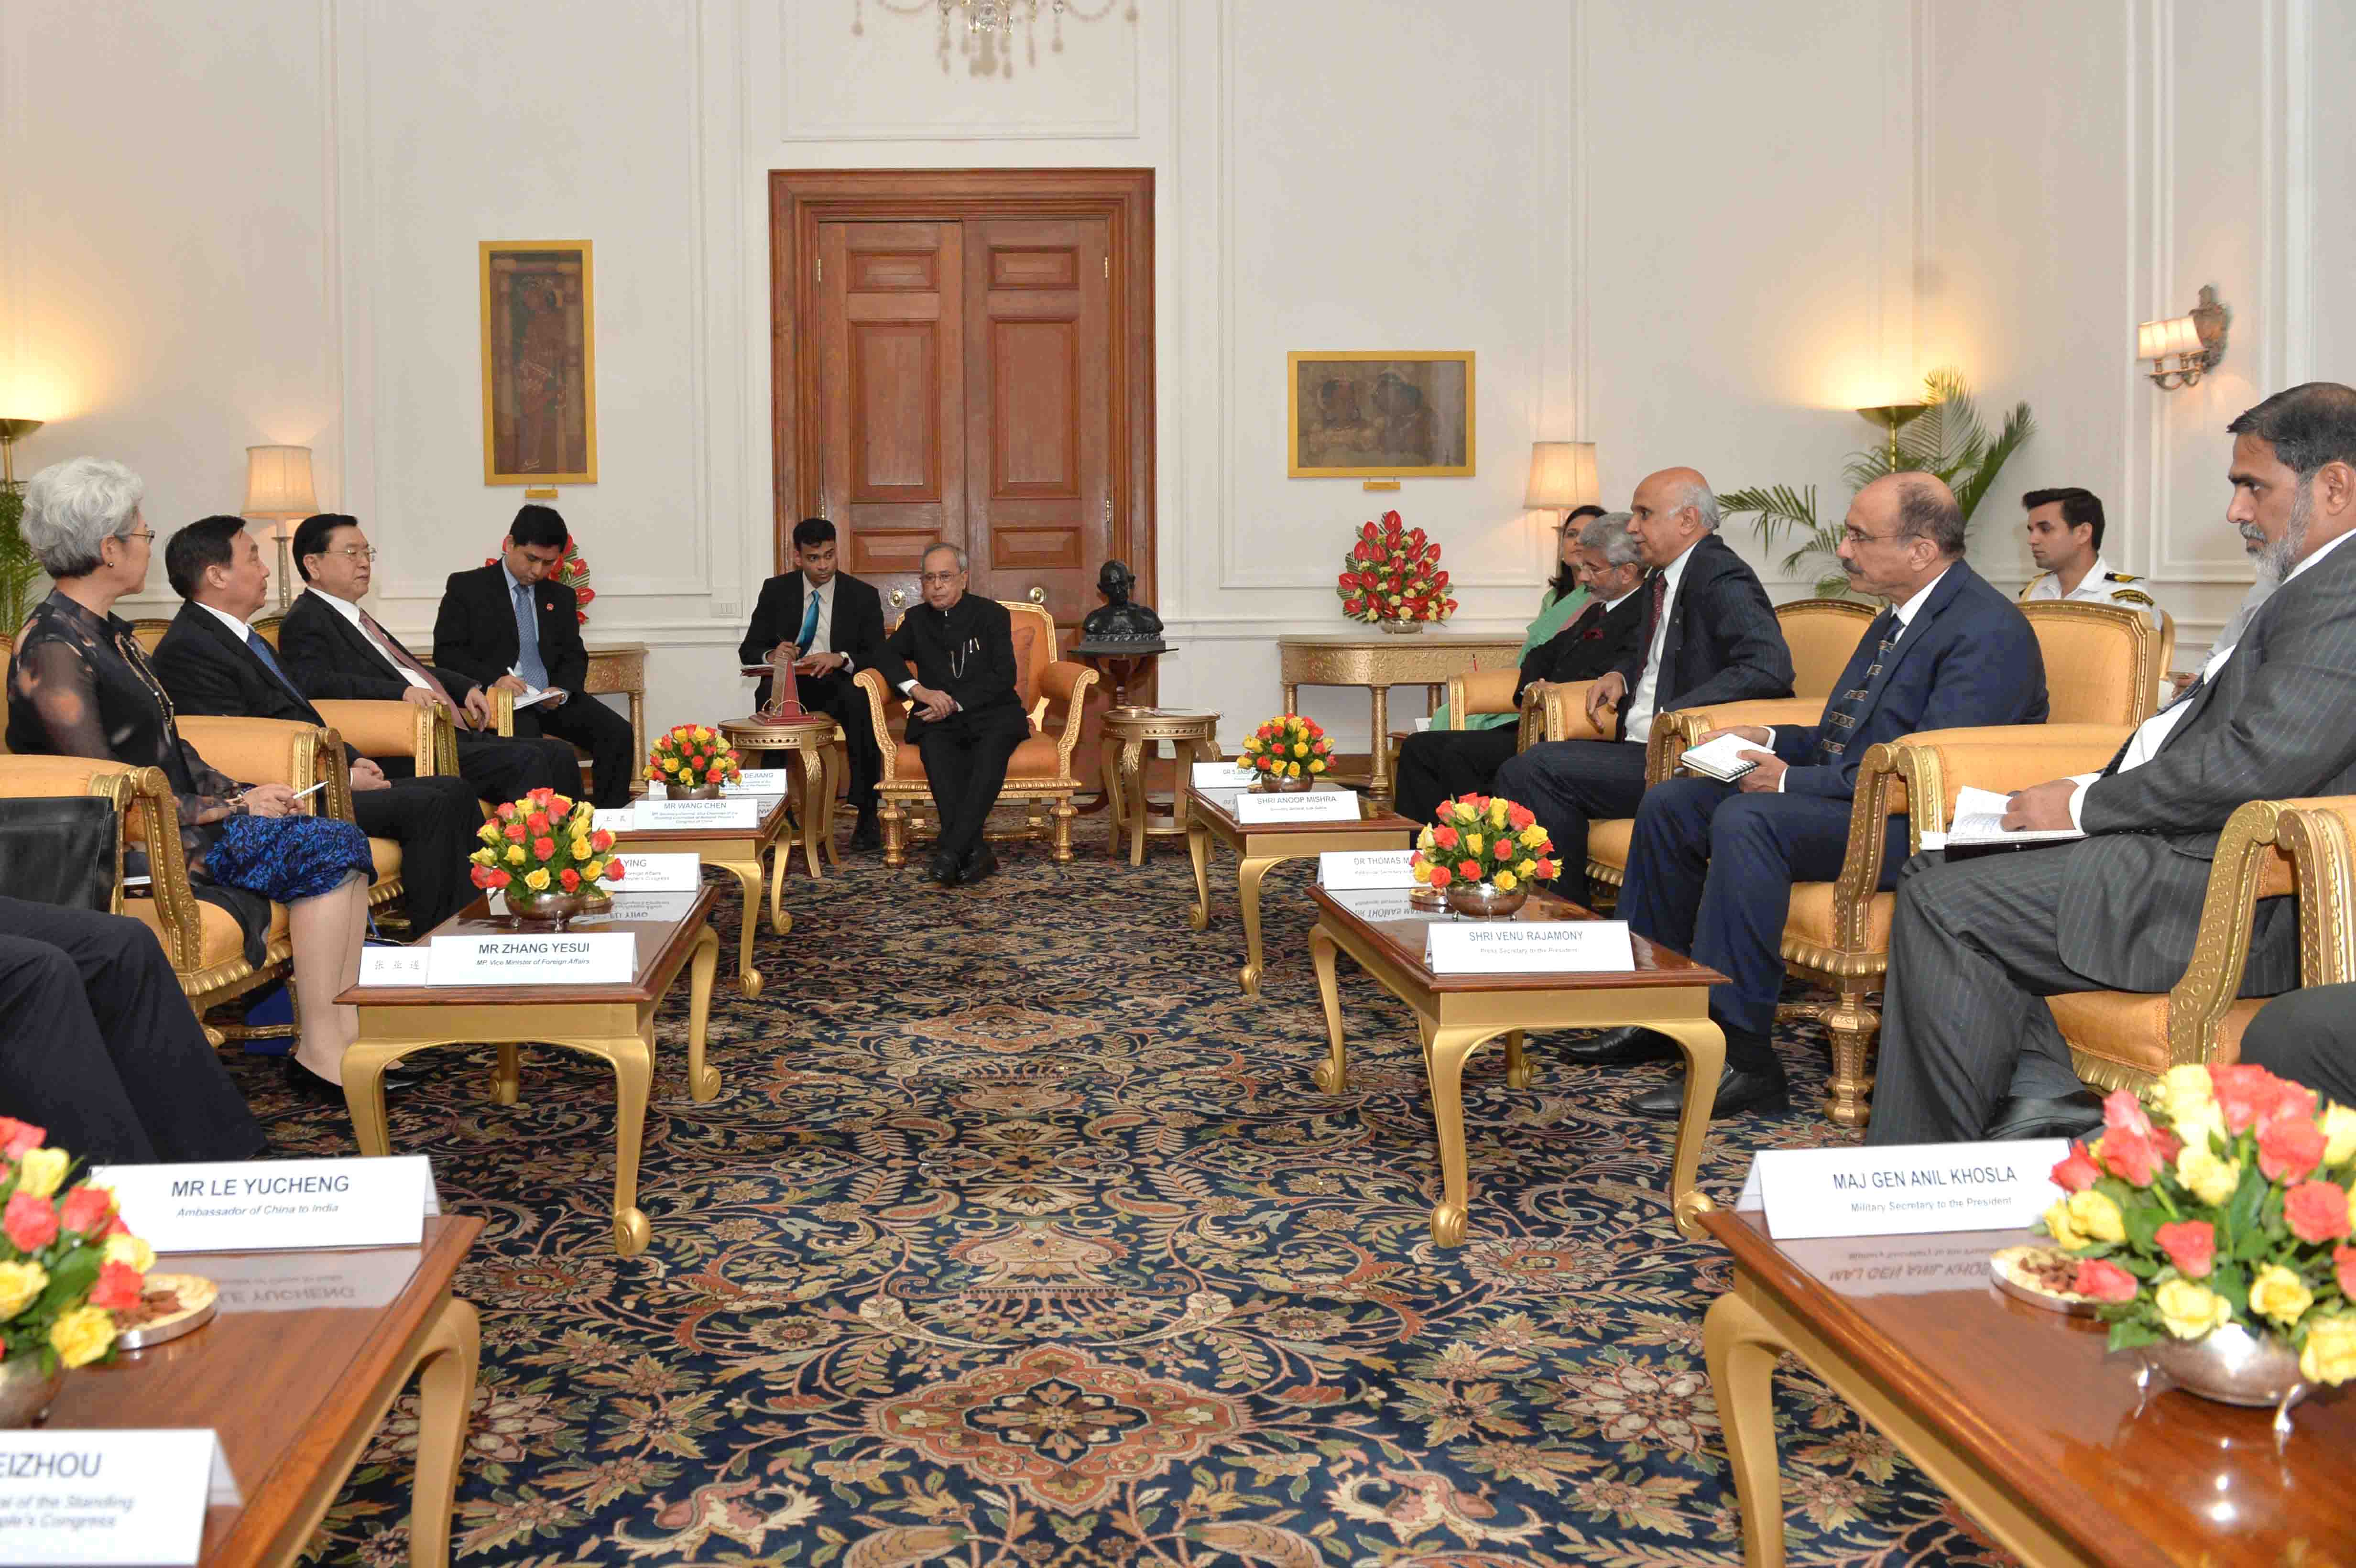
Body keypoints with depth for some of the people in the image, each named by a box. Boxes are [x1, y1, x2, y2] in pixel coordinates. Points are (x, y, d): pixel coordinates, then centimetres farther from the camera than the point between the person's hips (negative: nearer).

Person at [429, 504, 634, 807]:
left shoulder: (561, 597, 20)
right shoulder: (466, 587, 6)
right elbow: (447, 652, 0)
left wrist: (562, 689, -6)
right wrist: (494, 679, -18)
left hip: (553, 699, 5)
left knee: (619, 732, -21)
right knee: (526, 737, -38)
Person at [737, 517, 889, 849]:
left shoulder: (863, 595, 4)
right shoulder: (776, 591, 8)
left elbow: (879, 656, -2)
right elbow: (748, 650, 7)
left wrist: (841, 658, -24)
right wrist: (770, 655, -19)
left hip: (839, 686, -1)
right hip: (790, 684, 1)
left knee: (860, 698, -38)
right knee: (768, 694, -37)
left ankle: (867, 814, -33)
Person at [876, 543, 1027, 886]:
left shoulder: (992, 614, 6)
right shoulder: (917, 619, 17)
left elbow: (1004, 676, -4)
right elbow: (886, 655, 6)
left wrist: (955, 703, -15)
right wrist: (918, 690, -12)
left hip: (989, 713, -2)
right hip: (939, 717, 2)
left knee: (995, 742, -37)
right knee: (934, 743, -34)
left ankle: (950, 850, -45)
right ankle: (975, 851, -42)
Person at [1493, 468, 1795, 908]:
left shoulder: (1722, 578, -12)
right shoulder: (1661, 581, 17)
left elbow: (1770, 667, -25)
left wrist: (1673, 714, -25)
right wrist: (1618, 676, 10)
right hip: (1640, 748, 9)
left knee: (1539, 768, -20)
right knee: (1518, 770, -4)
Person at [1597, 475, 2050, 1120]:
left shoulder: (1989, 629, -15)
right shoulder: (1897, 618, 17)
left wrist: (1794, 781, -20)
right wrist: (1770, 741, 6)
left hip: (1917, 827, -10)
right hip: (1849, 801, 10)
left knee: (1746, 819, -32)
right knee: (1670, 805, 3)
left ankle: (1741, 1058, -27)